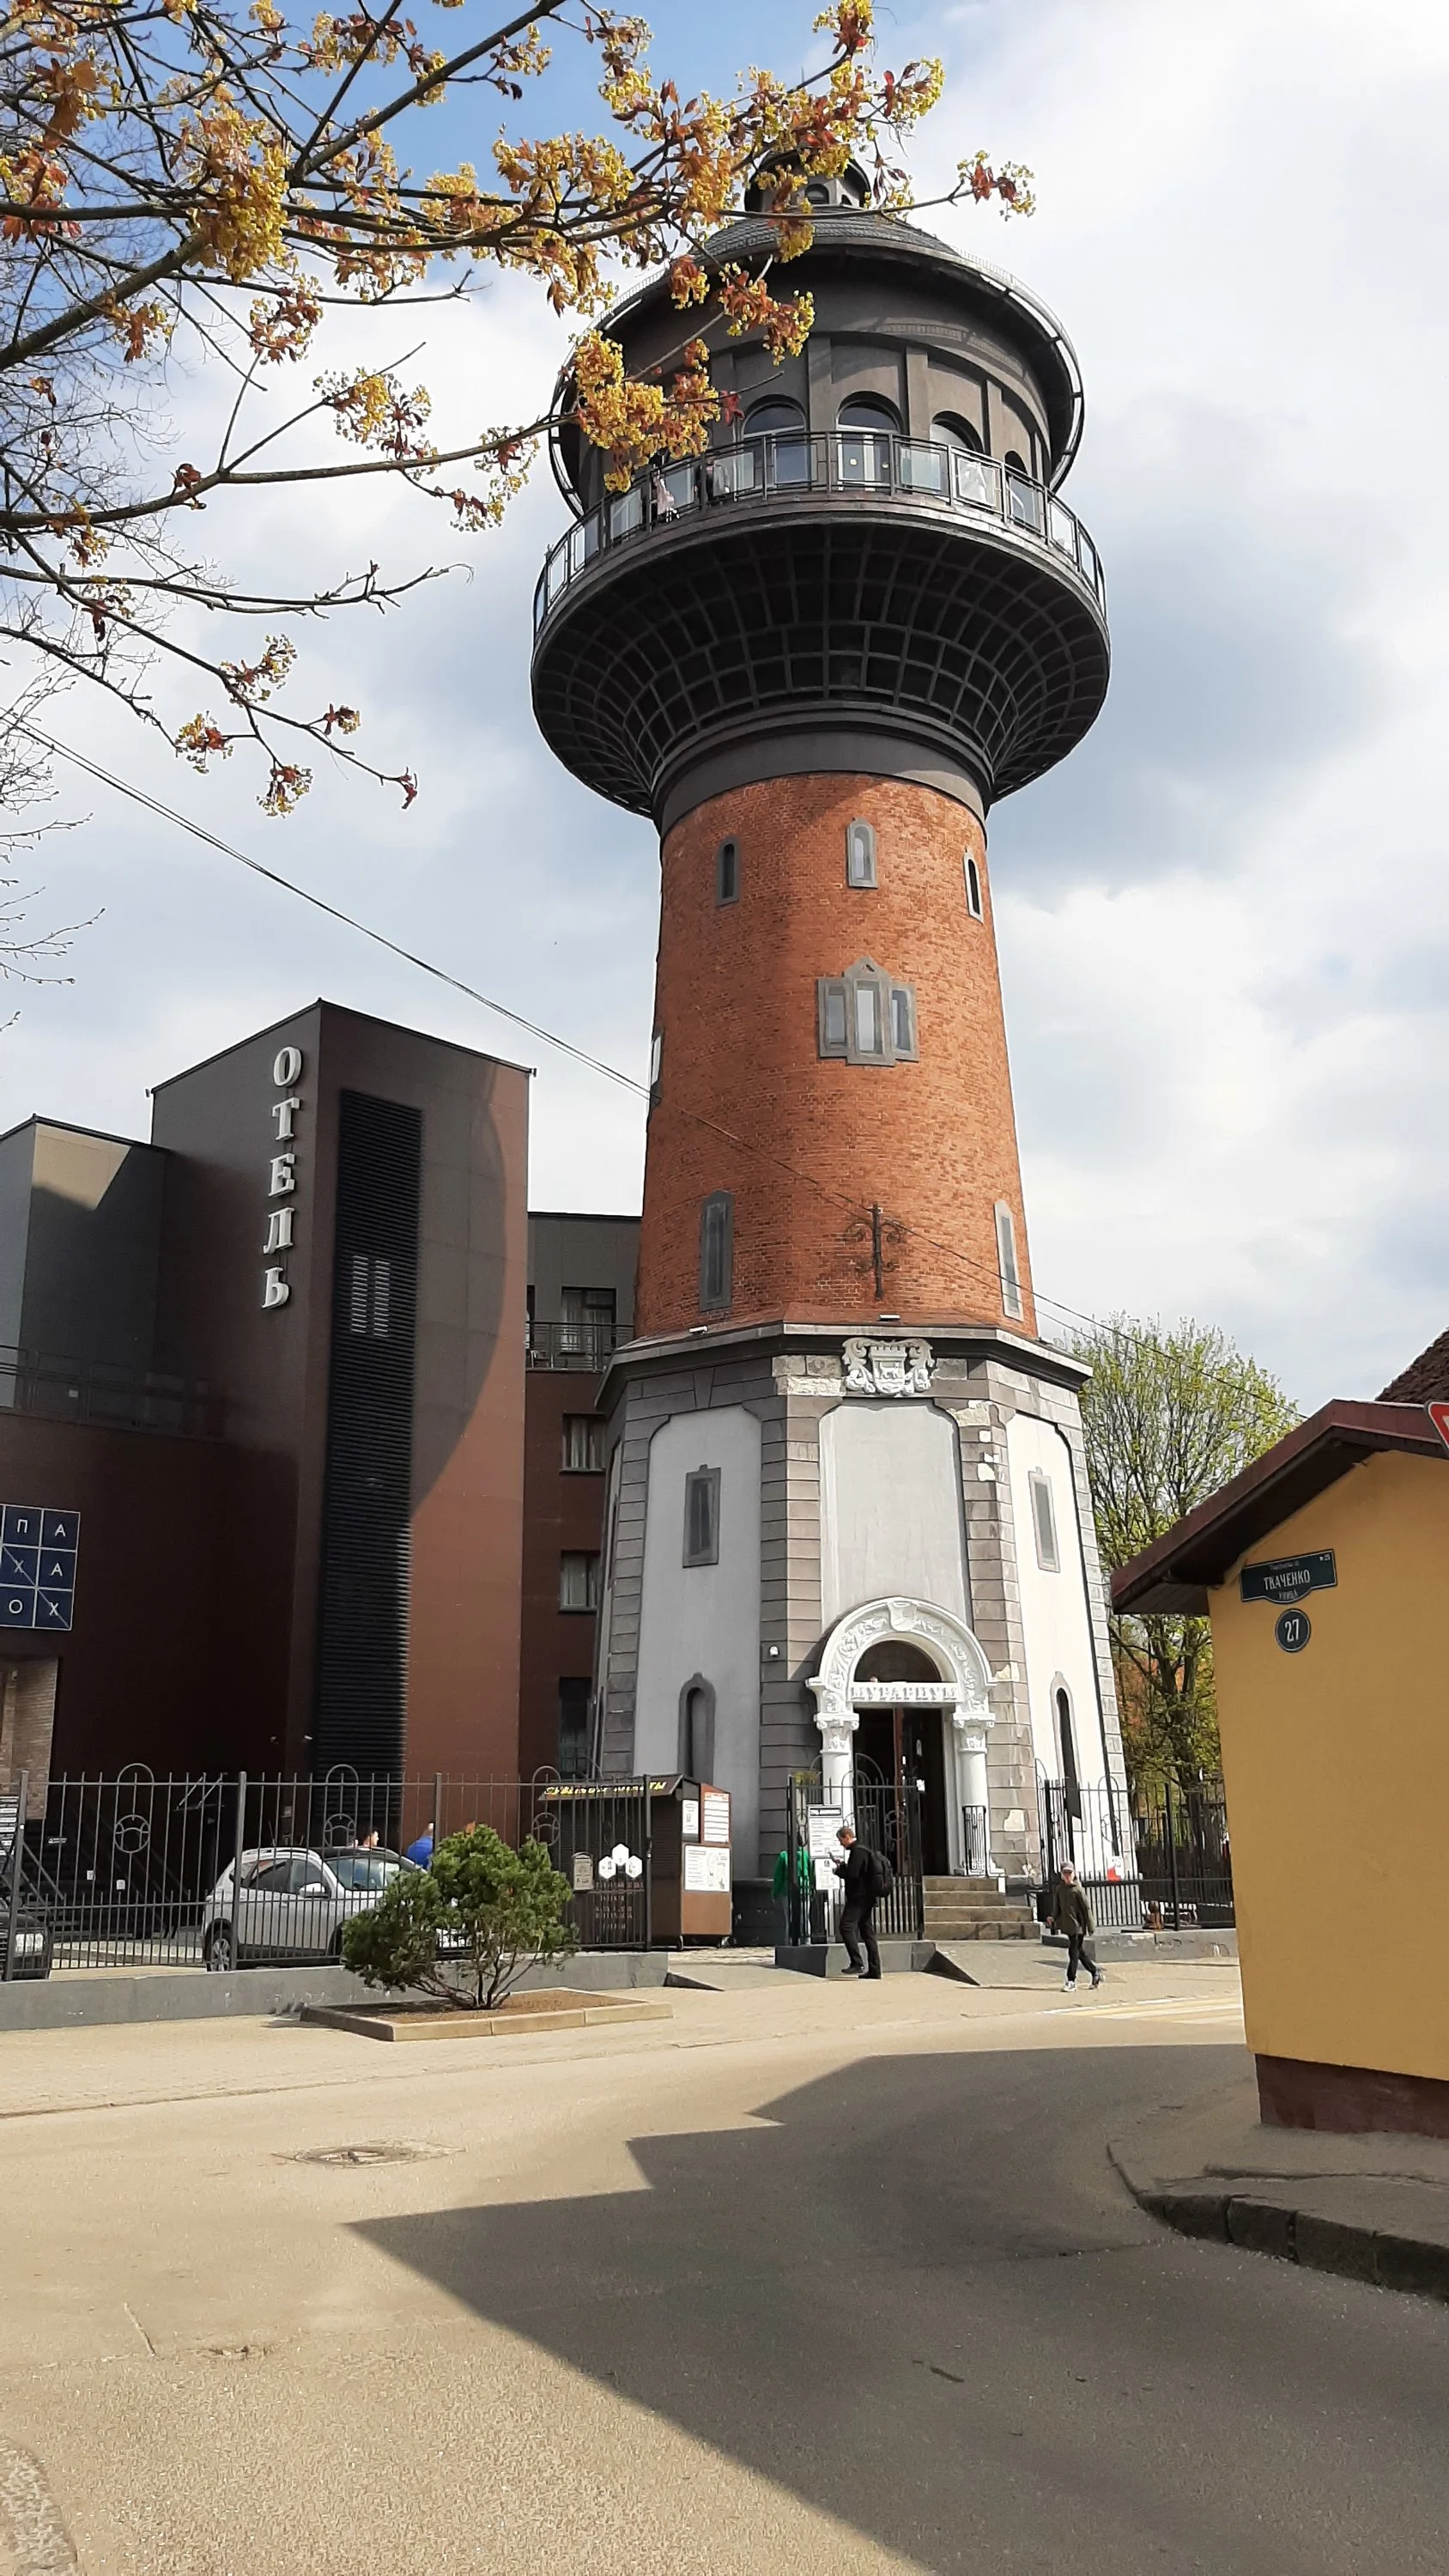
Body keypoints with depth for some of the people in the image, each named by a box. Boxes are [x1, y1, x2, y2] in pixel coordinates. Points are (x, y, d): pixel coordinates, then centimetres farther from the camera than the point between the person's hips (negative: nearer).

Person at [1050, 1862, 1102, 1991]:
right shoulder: (1060, 1889, 5)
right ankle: (1095, 1973, 30)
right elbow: (1057, 1906, 13)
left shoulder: (1078, 1889, -11)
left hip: (1078, 1925, -6)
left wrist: (1090, 1926, -10)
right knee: (1080, 1952, 14)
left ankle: (1071, 1981, -2)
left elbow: (1086, 1908, -10)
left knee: (1074, 1952, -6)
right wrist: (1054, 1918, 3)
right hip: (1067, 1925, 6)